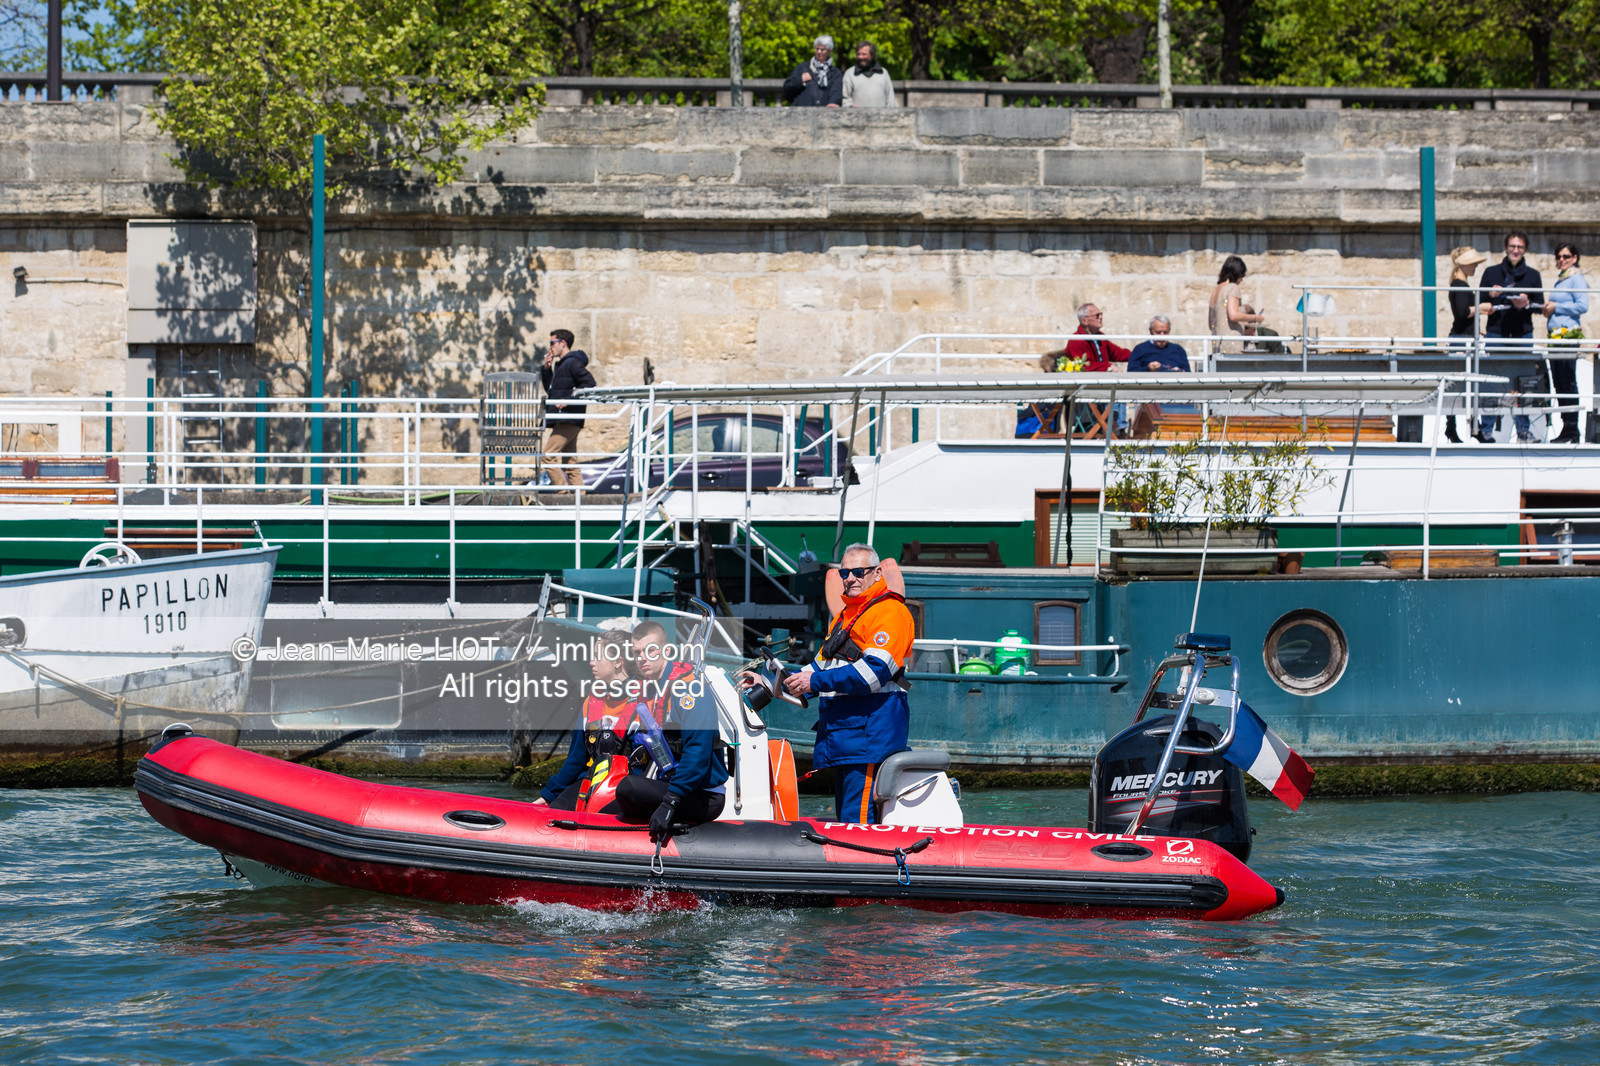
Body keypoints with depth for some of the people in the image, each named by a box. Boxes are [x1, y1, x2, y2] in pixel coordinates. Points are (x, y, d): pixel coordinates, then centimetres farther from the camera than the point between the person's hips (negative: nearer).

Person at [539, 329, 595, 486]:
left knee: (548, 456, -15)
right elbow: (549, 389, 28)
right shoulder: (560, 364, 21)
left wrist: (568, 401, -21)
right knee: (570, 462, 9)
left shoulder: (573, 363, -9)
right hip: (565, 421, 11)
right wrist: (547, 368, 15)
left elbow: (590, 383, -18)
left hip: (568, 420, -11)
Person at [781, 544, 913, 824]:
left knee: (859, 821, -18)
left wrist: (816, 682, -17)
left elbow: (874, 672, -18)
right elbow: (824, 663, 31)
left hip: (872, 724, -10)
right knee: (844, 819, 10)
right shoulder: (844, 616, 25)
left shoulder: (890, 611, -7)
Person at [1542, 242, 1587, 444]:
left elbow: (1582, 306, -14)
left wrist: (1556, 307, -10)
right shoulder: (1560, 280, 20)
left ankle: (1572, 430, -10)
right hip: (1556, 334, 9)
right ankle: (1566, 429, 11)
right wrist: (1548, 309, 9)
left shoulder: (1577, 279, -4)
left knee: (1568, 382, -10)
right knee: (1558, 383, 8)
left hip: (1569, 333, -9)